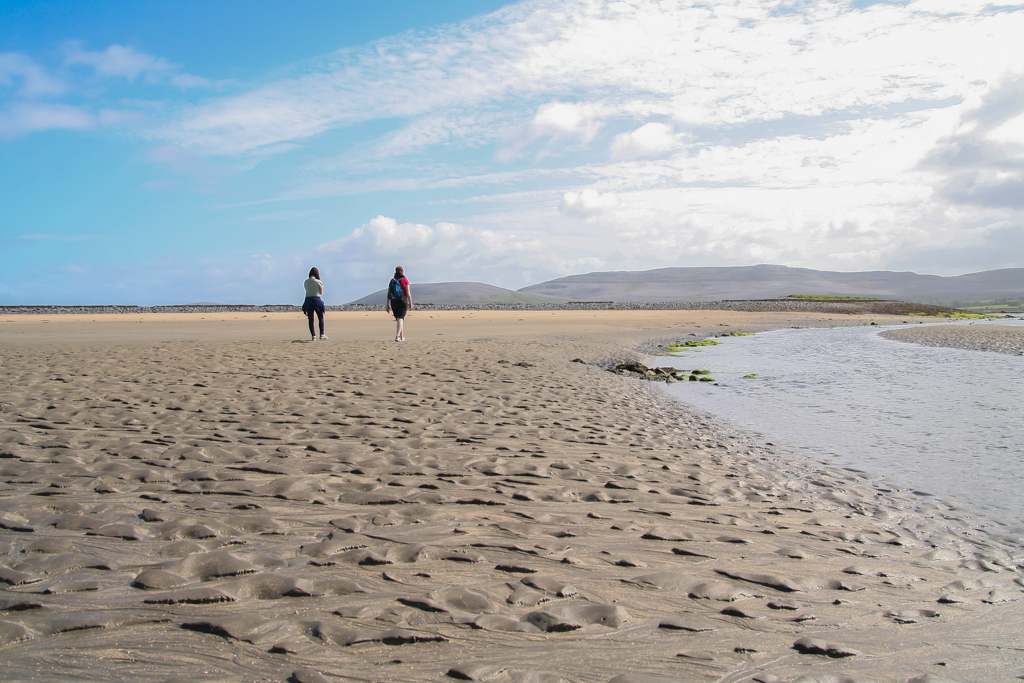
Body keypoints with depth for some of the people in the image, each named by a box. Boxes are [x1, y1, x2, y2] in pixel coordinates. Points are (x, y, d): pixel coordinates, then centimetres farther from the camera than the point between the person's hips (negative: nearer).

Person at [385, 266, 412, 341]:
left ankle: (402, 336, 24)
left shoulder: (392, 281, 8)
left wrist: (388, 305, 11)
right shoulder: (405, 280, -4)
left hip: (393, 302, 4)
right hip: (403, 301, -4)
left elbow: (388, 294, 7)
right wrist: (411, 303, -1)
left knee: (399, 319, 17)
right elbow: (408, 294, -8)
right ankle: (397, 336, -24)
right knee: (400, 319, -8)